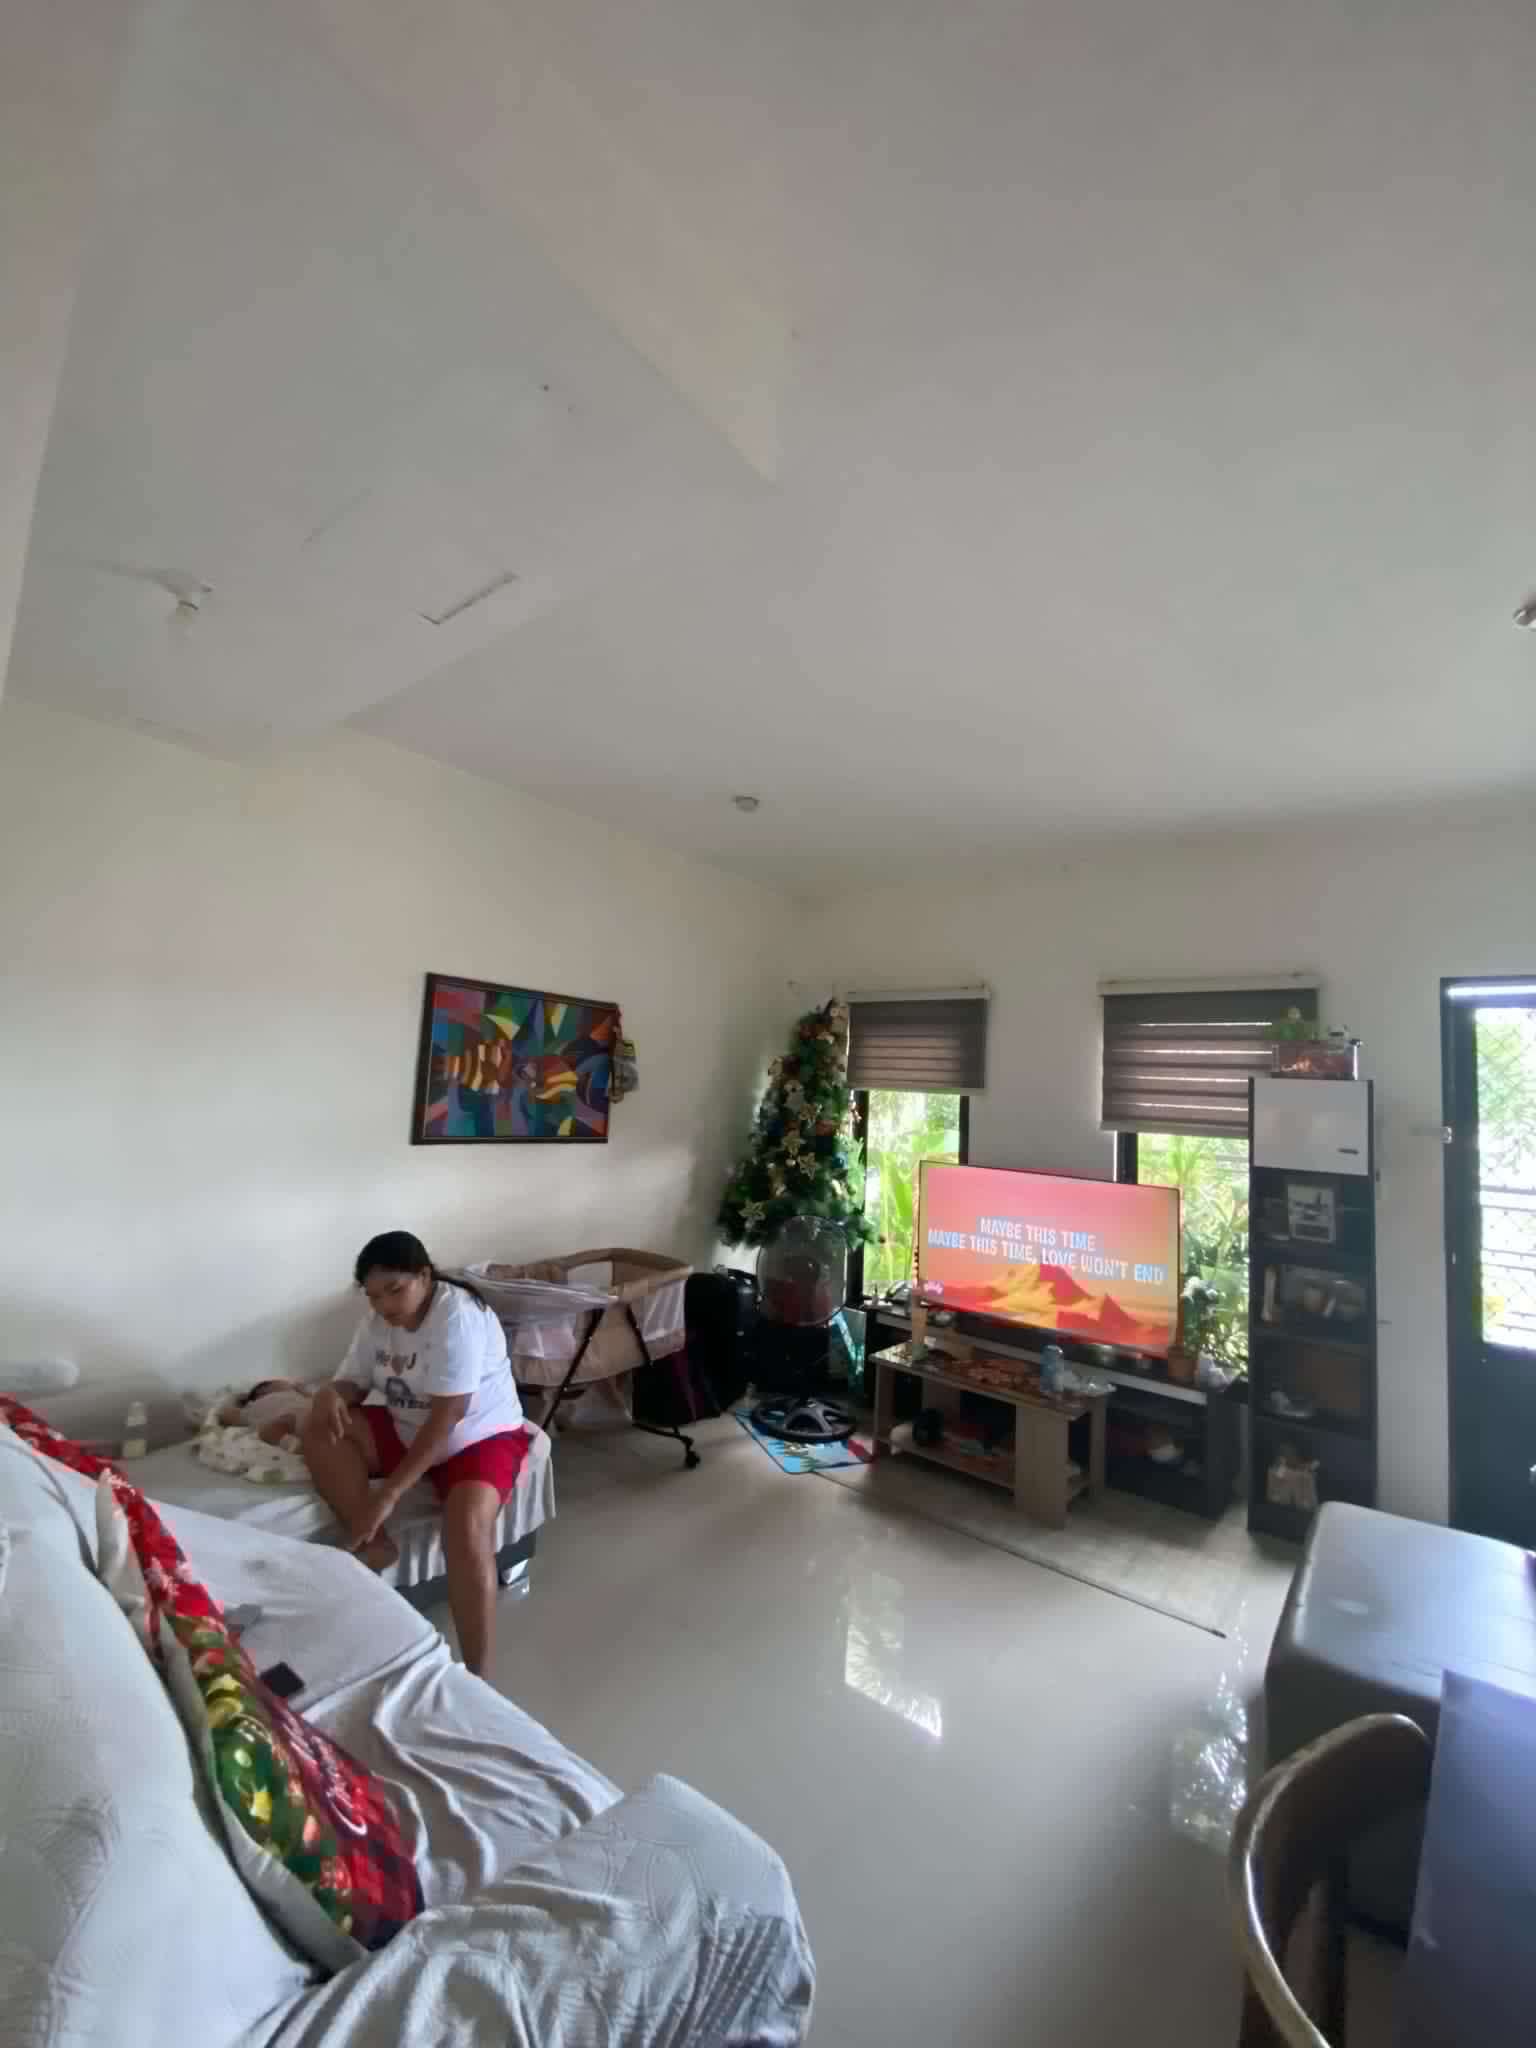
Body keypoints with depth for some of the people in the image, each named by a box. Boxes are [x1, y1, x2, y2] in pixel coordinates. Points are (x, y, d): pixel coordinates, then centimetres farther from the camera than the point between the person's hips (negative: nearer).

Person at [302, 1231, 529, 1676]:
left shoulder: (458, 1316, -28)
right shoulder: (378, 1320, -4)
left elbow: (447, 1417, -29)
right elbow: (353, 1383, 5)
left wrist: (389, 1493, -29)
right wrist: (330, 1394, -21)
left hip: (481, 1437, -7)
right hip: (408, 1431, 7)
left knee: (467, 1528, -33)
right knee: (319, 1431, -13)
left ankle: (474, 1676, -20)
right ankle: (374, 1544, -8)